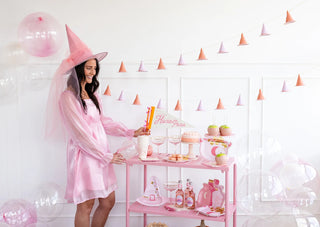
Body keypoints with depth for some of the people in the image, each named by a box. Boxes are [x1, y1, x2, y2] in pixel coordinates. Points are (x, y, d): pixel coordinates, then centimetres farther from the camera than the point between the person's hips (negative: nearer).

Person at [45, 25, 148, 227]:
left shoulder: (91, 93, 13)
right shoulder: (68, 97, -13)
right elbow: (80, 133, -16)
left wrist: (131, 133, 9)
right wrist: (107, 156, -14)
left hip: (101, 153, 8)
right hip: (84, 155, -8)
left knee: (109, 201, 12)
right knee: (86, 206, 1)